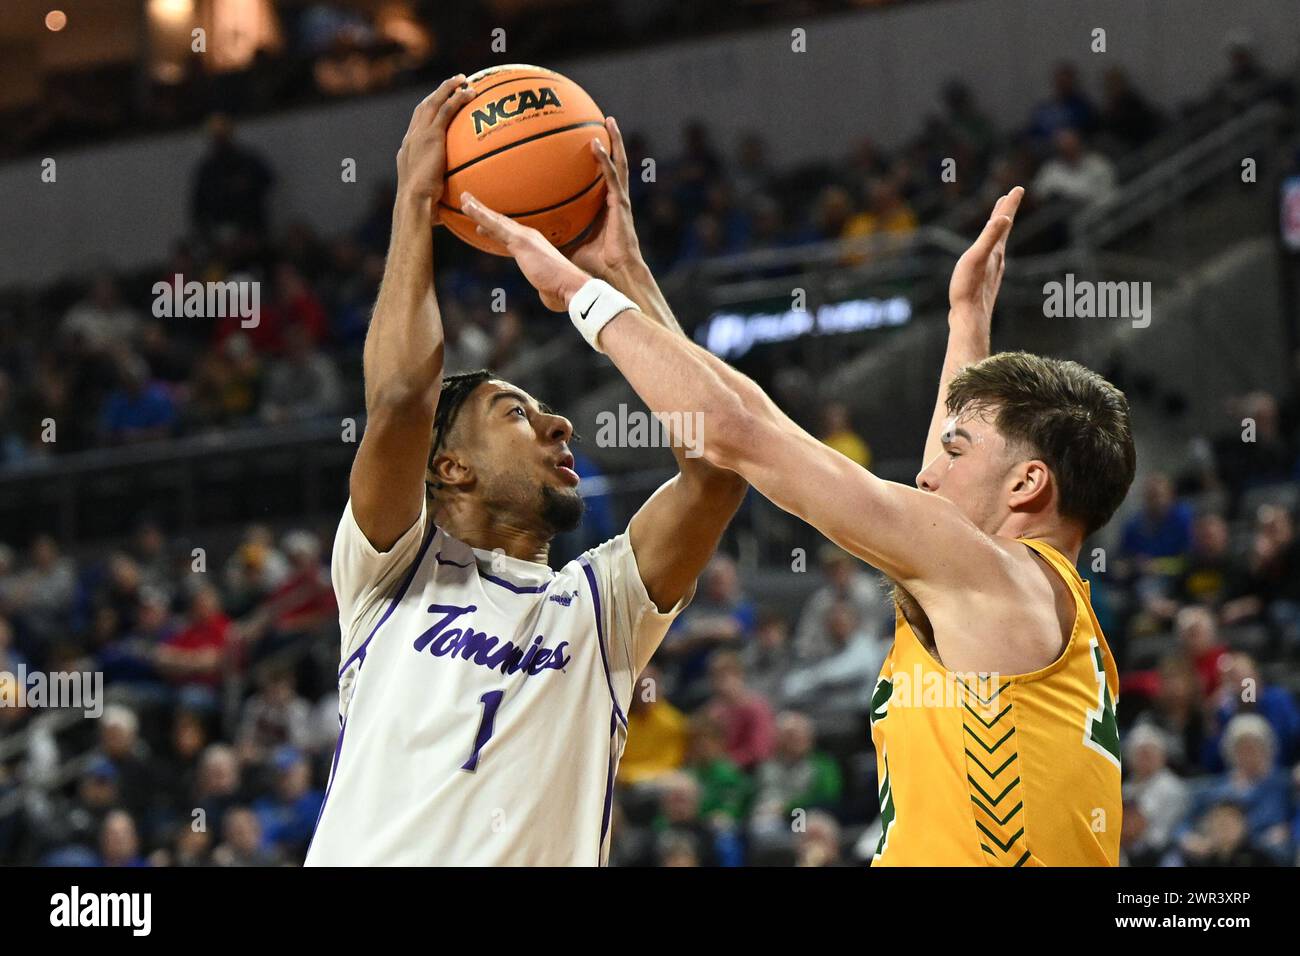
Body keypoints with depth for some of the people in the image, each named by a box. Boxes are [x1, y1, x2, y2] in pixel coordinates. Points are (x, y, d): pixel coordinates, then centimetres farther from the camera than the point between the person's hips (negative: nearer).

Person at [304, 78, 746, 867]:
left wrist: (622, 270, 10)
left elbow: (717, 462, 5)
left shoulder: (602, 605, 18)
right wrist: (416, 201, 4)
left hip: (550, 853, 1)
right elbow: (399, 400, -4)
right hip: (372, 855, -1)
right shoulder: (397, 574, 12)